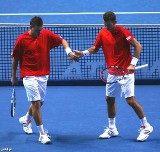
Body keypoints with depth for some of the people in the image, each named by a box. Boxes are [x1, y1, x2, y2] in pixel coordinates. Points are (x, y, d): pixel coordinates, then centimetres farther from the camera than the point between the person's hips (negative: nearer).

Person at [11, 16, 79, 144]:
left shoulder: (47, 35, -2)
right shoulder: (21, 40, -9)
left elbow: (62, 40, 9)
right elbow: (15, 59, 1)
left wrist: (69, 52, -10)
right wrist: (13, 76, 4)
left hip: (43, 75, 5)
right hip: (29, 76, -5)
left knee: (40, 102, 16)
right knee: (36, 102, -13)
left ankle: (26, 119, 46)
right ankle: (42, 133, -7)